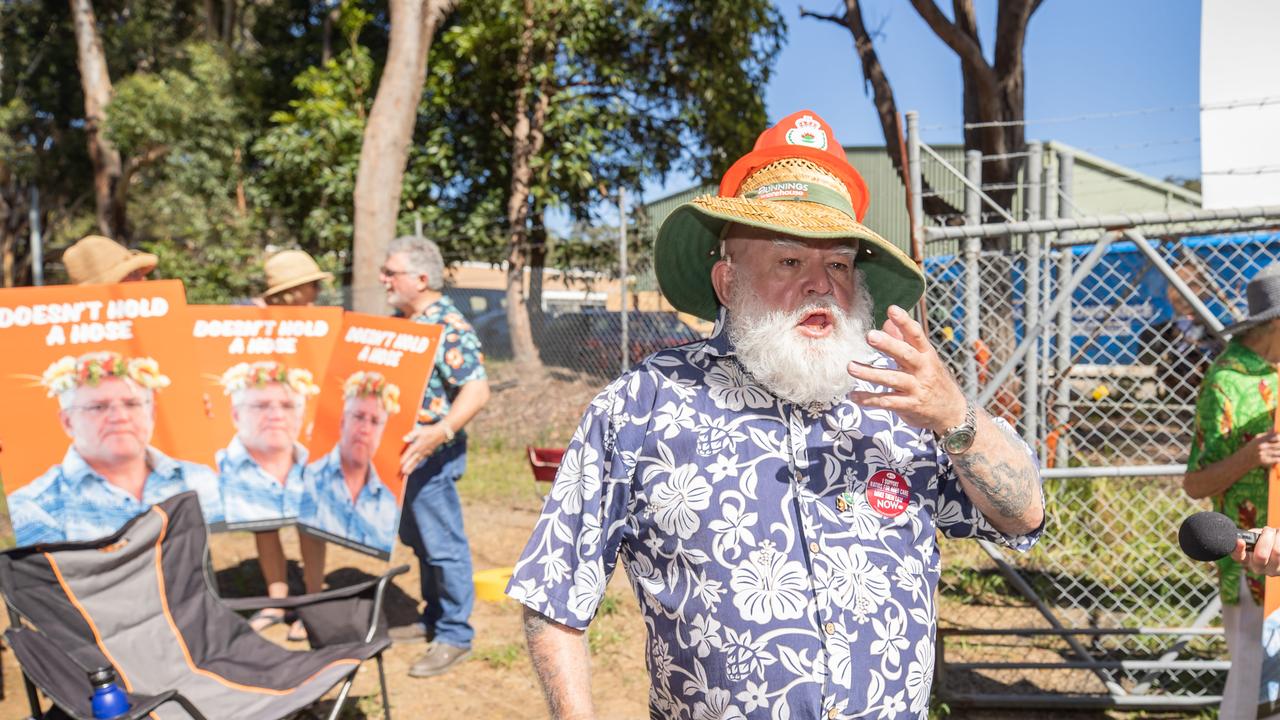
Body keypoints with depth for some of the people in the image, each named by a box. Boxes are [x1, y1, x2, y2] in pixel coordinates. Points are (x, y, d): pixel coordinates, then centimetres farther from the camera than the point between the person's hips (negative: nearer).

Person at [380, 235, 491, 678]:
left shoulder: (448, 326, -18)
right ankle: (434, 618, 32)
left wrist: (440, 432, -37)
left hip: (430, 454, -9)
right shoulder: (400, 321, 11)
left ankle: (455, 635, 10)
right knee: (419, 541, 18)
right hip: (401, 452, 9)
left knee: (443, 544, 0)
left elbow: (477, 390, -26)